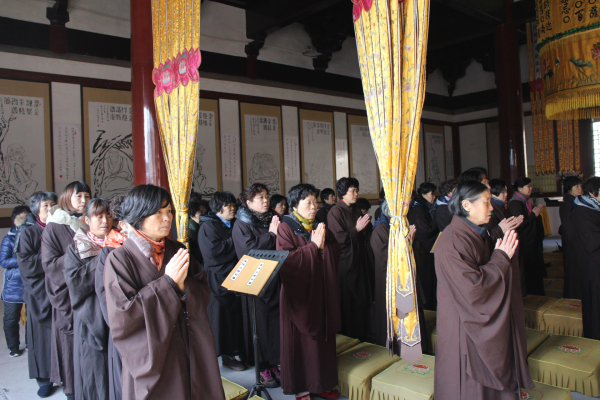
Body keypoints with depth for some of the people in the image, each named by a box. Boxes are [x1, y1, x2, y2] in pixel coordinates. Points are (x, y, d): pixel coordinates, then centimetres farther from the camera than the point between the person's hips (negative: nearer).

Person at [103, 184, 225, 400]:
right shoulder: (119, 259, -10)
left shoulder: (177, 251, 3)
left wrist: (183, 283, -19)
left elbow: (203, 295, 2)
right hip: (152, 357, -4)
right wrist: (167, 282, -20)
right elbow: (121, 317, -17)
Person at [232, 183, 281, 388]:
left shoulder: (271, 220, 12)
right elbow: (250, 249, -17)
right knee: (259, 323, 3)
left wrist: (277, 232, -9)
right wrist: (271, 235, -11)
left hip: (275, 279, 5)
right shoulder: (241, 224, -3)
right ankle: (263, 368, 16)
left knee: (276, 320, 6)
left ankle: (274, 362, 22)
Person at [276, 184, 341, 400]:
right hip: (299, 293, -5)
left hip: (322, 292, 6)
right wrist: (313, 246, -16)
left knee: (322, 338, 10)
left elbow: (336, 255, 9)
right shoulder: (286, 228, -6)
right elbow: (286, 259, -17)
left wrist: (323, 244, -11)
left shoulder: (320, 226, 12)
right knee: (301, 341, 3)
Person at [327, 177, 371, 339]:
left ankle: (360, 332, 25)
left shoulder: (354, 211, 13)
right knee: (347, 300, 0)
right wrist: (356, 229, -17)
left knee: (360, 297, 12)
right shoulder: (335, 212, -11)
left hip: (358, 261, 8)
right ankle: (348, 335, 15)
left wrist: (363, 228, 4)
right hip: (345, 263, -8)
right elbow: (339, 237, -18)